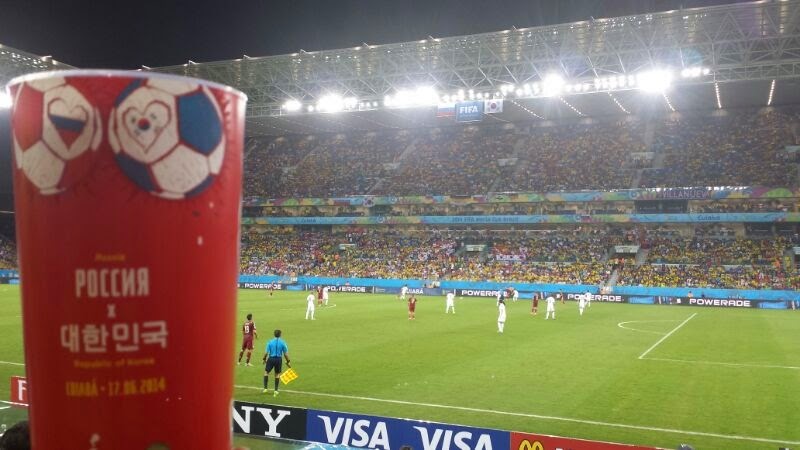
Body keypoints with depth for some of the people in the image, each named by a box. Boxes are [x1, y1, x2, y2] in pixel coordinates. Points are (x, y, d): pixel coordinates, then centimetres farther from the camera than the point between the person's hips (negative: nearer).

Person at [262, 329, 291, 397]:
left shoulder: (270, 342, -4)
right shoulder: (283, 342, -3)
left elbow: (266, 352, -4)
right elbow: (286, 354, -1)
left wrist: (264, 359, 13)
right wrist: (288, 362, 9)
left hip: (271, 359, -1)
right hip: (279, 359, 1)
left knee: (266, 372, 17)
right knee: (277, 374, 14)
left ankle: (266, 388, 15)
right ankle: (276, 390, 14)